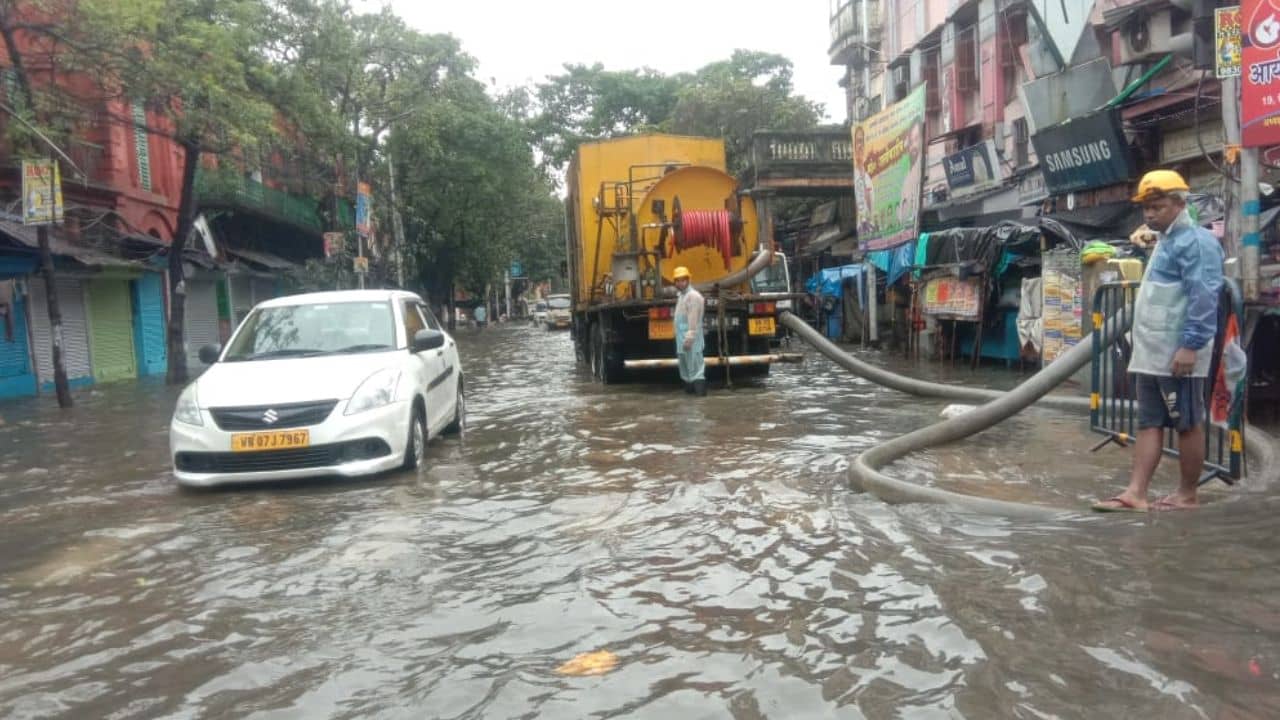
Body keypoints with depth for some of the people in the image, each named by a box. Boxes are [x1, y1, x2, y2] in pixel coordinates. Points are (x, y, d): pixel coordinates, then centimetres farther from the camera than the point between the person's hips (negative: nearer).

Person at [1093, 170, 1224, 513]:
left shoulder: (1195, 241, -10)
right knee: (1149, 424, 6)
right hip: (1150, 354, 10)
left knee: (1188, 425, 2)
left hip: (1178, 355, -10)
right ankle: (1135, 493, 6)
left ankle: (1188, 494, 12)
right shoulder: (1164, 242, 20)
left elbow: (1204, 298, -19)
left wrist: (1191, 345, -23)